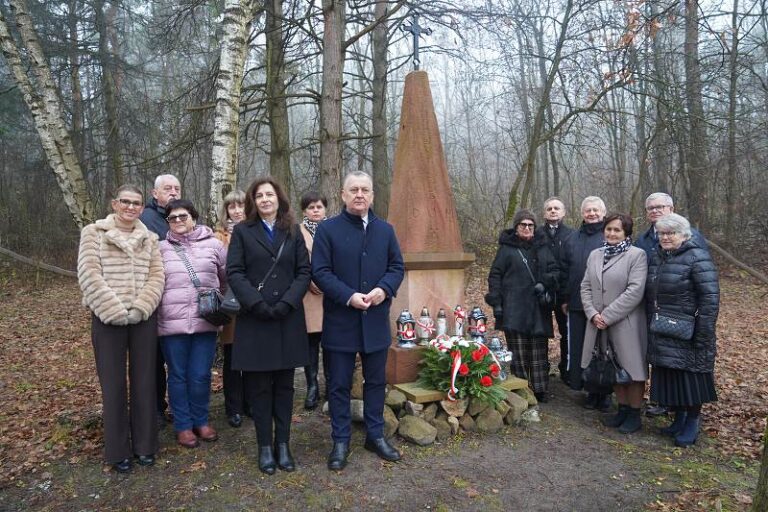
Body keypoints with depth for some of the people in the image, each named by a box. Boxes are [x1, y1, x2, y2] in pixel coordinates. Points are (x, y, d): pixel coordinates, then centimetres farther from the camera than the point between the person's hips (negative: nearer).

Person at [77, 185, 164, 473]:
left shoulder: (149, 239, 10)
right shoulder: (93, 233, 2)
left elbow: (156, 276, 1)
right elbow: (89, 275, -8)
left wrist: (139, 309, -13)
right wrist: (115, 312, -15)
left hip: (143, 319, 3)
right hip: (107, 319, -2)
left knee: (144, 382, 7)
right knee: (114, 385, 4)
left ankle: (144, 444, 21)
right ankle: (118, 450, 17)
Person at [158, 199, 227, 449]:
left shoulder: (213, 244, 4)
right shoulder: (161, 248, 5)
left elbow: (228, 275, 13)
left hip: (206, 322, 0)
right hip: (172, 323, 0)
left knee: (201, 375, 7)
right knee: (178, 376, 10)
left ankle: (201, 421, 26)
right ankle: (183, 425, 24)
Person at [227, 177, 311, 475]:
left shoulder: (292, 232, 10)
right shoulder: (243, 231, 5)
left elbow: (304, 271, 3)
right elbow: (234, 272, -4)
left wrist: (286, 303, -12)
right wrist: (256, 303, -16)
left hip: (288, 318, 2)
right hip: (254, 318, -1)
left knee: (284, 384, 7)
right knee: (259, 385, 4)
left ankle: (283, 444, 17)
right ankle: (265, 446, 15)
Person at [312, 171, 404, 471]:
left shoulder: (385, 230, 8)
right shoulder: (327, 229, -4)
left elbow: (397, 266, 8)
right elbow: (320, 272, -8)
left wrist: (384, 289, -12)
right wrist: (348, 296, -20)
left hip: (376, 320, 4)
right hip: (340, 322, -3)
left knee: (376, 381, 15)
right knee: (339, 384, 7)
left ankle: (375, 435, 31)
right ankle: (341, 441, 22)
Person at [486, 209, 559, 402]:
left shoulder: (542, 247, 14)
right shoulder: (507, 247, 3)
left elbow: (554, 270, 12)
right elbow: (495, 275, 1)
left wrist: (545, 283, -8)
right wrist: (496, 302, -6)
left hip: (538, 309, 3)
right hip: (514, 309, -3)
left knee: (539, 353, 5)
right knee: (519, 354, -1)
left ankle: (540, 390, 16)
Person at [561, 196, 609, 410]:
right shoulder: (573, 239, 12)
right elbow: (565, 270, 15)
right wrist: (565, 298, 12)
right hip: (577, 304, 5)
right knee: (580, 347, 7)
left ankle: (603, 392, 17)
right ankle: (591, 390, 21)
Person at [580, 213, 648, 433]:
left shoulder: (637, 255, -10)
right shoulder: (595, 255, 9)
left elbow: (635, 291, -18)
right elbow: (586, 287, 7)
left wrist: (607, 316, -18)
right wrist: (593, 314, -8)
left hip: (626, 323, -5)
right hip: (599, 324, 6)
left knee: (631, 367, 5)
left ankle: (634, 414, 20)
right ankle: (623, 409, 30)